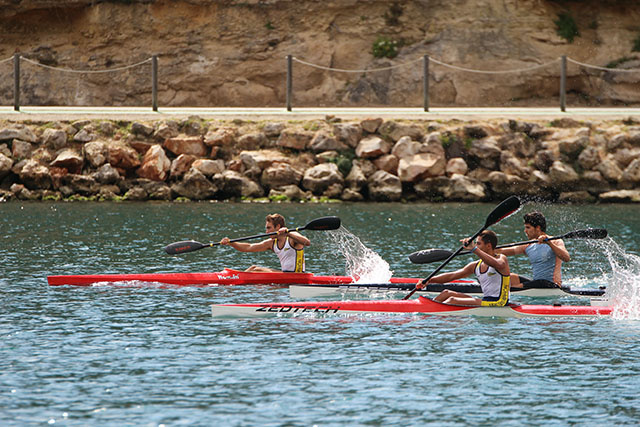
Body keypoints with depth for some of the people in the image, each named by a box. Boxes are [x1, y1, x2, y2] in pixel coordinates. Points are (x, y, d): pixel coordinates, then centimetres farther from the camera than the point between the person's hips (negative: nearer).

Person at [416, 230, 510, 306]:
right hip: (485, 301, 8)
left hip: (497, 304, -8)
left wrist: (474, 249, -39)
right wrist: (429, 280, 0)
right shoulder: (476, 266, 16)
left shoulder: (501, 258, -6)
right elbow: (451, 276, 13)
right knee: (447, 293, 6)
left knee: (453, 300, -19)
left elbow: (498, 265, -34)